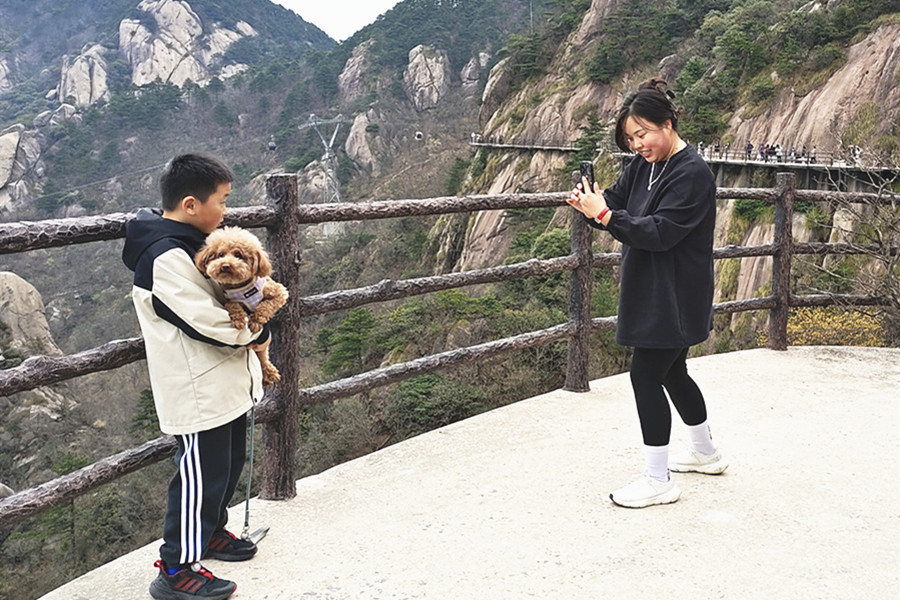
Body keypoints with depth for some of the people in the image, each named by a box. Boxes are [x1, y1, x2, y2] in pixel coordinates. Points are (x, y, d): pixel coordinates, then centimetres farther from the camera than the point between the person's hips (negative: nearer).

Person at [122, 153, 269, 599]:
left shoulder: (189, 243, 9)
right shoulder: (166, 257, -23)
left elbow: (219, 295, 18)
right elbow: (205, 321, -26)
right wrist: (255, 336, -10)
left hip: (223, 384, 10)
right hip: (197, 391, -10)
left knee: (228, 463, 22)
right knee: (200, 475, -1)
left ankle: (210, 532, 42)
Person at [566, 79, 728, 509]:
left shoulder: (692, 174, -18)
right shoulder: (643, 166, 8)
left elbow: (660, 232, -24)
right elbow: (616, 200, 6)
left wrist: (604, 215, -30)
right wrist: (590, 203, -17)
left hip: (674, 297, -9)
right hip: (650, 292, 9)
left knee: (646, 375, -8)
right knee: (671, 372, 19)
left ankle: (658, 481, 2)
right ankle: (705, 453, 38)